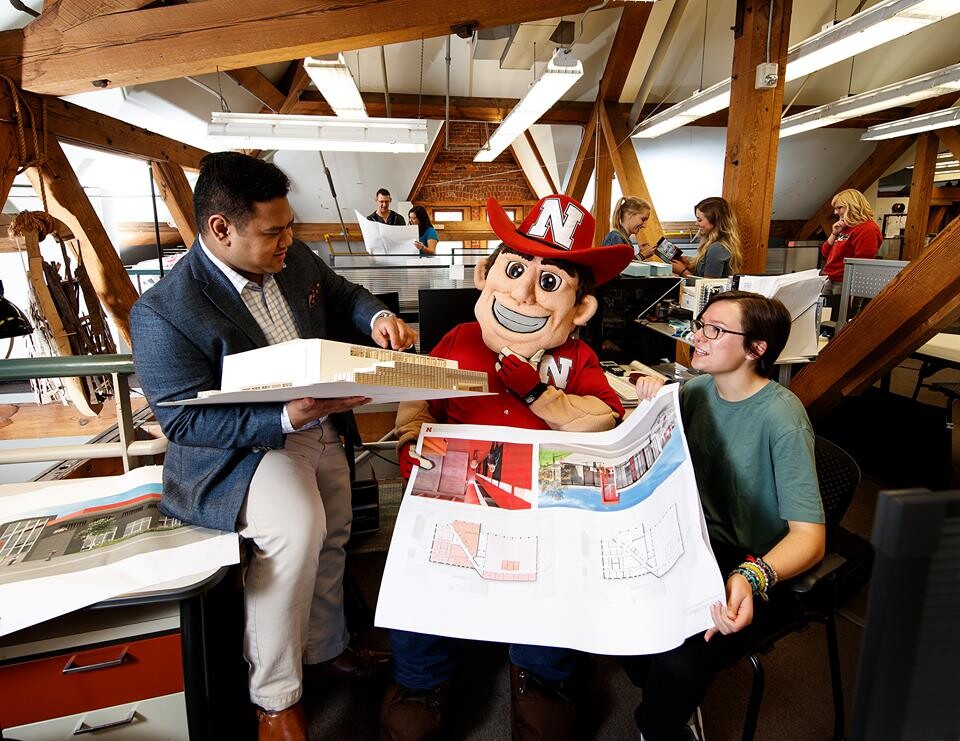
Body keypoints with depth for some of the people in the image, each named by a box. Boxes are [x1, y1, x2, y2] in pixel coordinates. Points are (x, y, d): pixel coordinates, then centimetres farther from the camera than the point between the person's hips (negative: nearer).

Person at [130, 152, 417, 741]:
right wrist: (287, 418, -35)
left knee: (331, 539, 19)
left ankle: (326, 649, 47)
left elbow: (340, 293, 14)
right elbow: (183, 420, -23)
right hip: (238, 449, -7)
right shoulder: (164, 313, -24)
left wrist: (376, 316, -9)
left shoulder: (293, 257, -5)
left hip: (321, 426, 8)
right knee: (297, 527, -33)